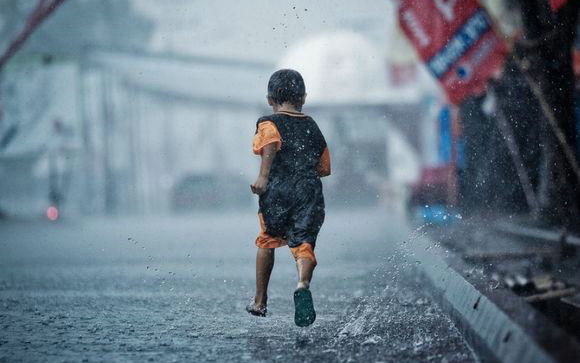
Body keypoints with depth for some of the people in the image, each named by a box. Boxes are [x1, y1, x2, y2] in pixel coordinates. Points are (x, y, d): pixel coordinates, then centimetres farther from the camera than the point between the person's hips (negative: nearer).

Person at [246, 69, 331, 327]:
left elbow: (271, 144, -16)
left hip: (277, 191, -2)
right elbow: (324, 169, 25)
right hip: (310, 194, 2)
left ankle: (260, 302, 28)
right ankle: (302, 285, -39)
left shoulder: (268, 123, 8)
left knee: (267, 241, 19)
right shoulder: (313, 127, 22)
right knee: (304, 244, -6)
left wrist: (263, 177, -23)